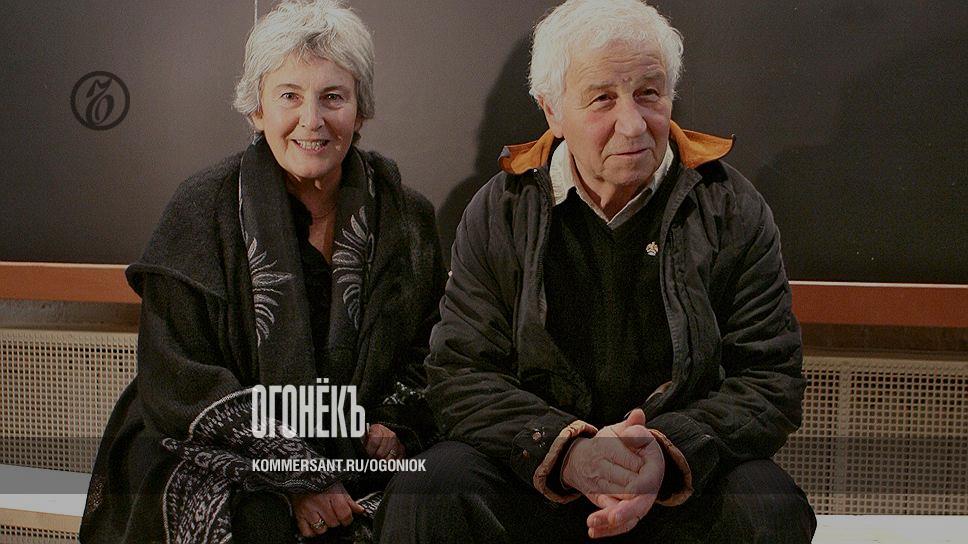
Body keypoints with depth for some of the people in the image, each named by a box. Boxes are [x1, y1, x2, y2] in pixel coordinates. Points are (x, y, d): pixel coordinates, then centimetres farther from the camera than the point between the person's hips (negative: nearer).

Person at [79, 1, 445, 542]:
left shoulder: (404, 215, 4)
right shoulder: (204, 210, -5)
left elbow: (430, 351, 13)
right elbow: (179, 380, -8)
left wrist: (396, 427, -7)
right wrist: (295, 476, -16)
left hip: (362, 455, 3)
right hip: (217, 456, -2)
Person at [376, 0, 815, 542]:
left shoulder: (733, 210, 0)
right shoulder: (498, 212, 1)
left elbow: (772, 380, -2)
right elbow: (461, 375, -3)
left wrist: (671, 452, -22)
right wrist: (565, 449, -21)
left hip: (690, 475, 0)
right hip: (535, 474, 0)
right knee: (424, 492, -26)